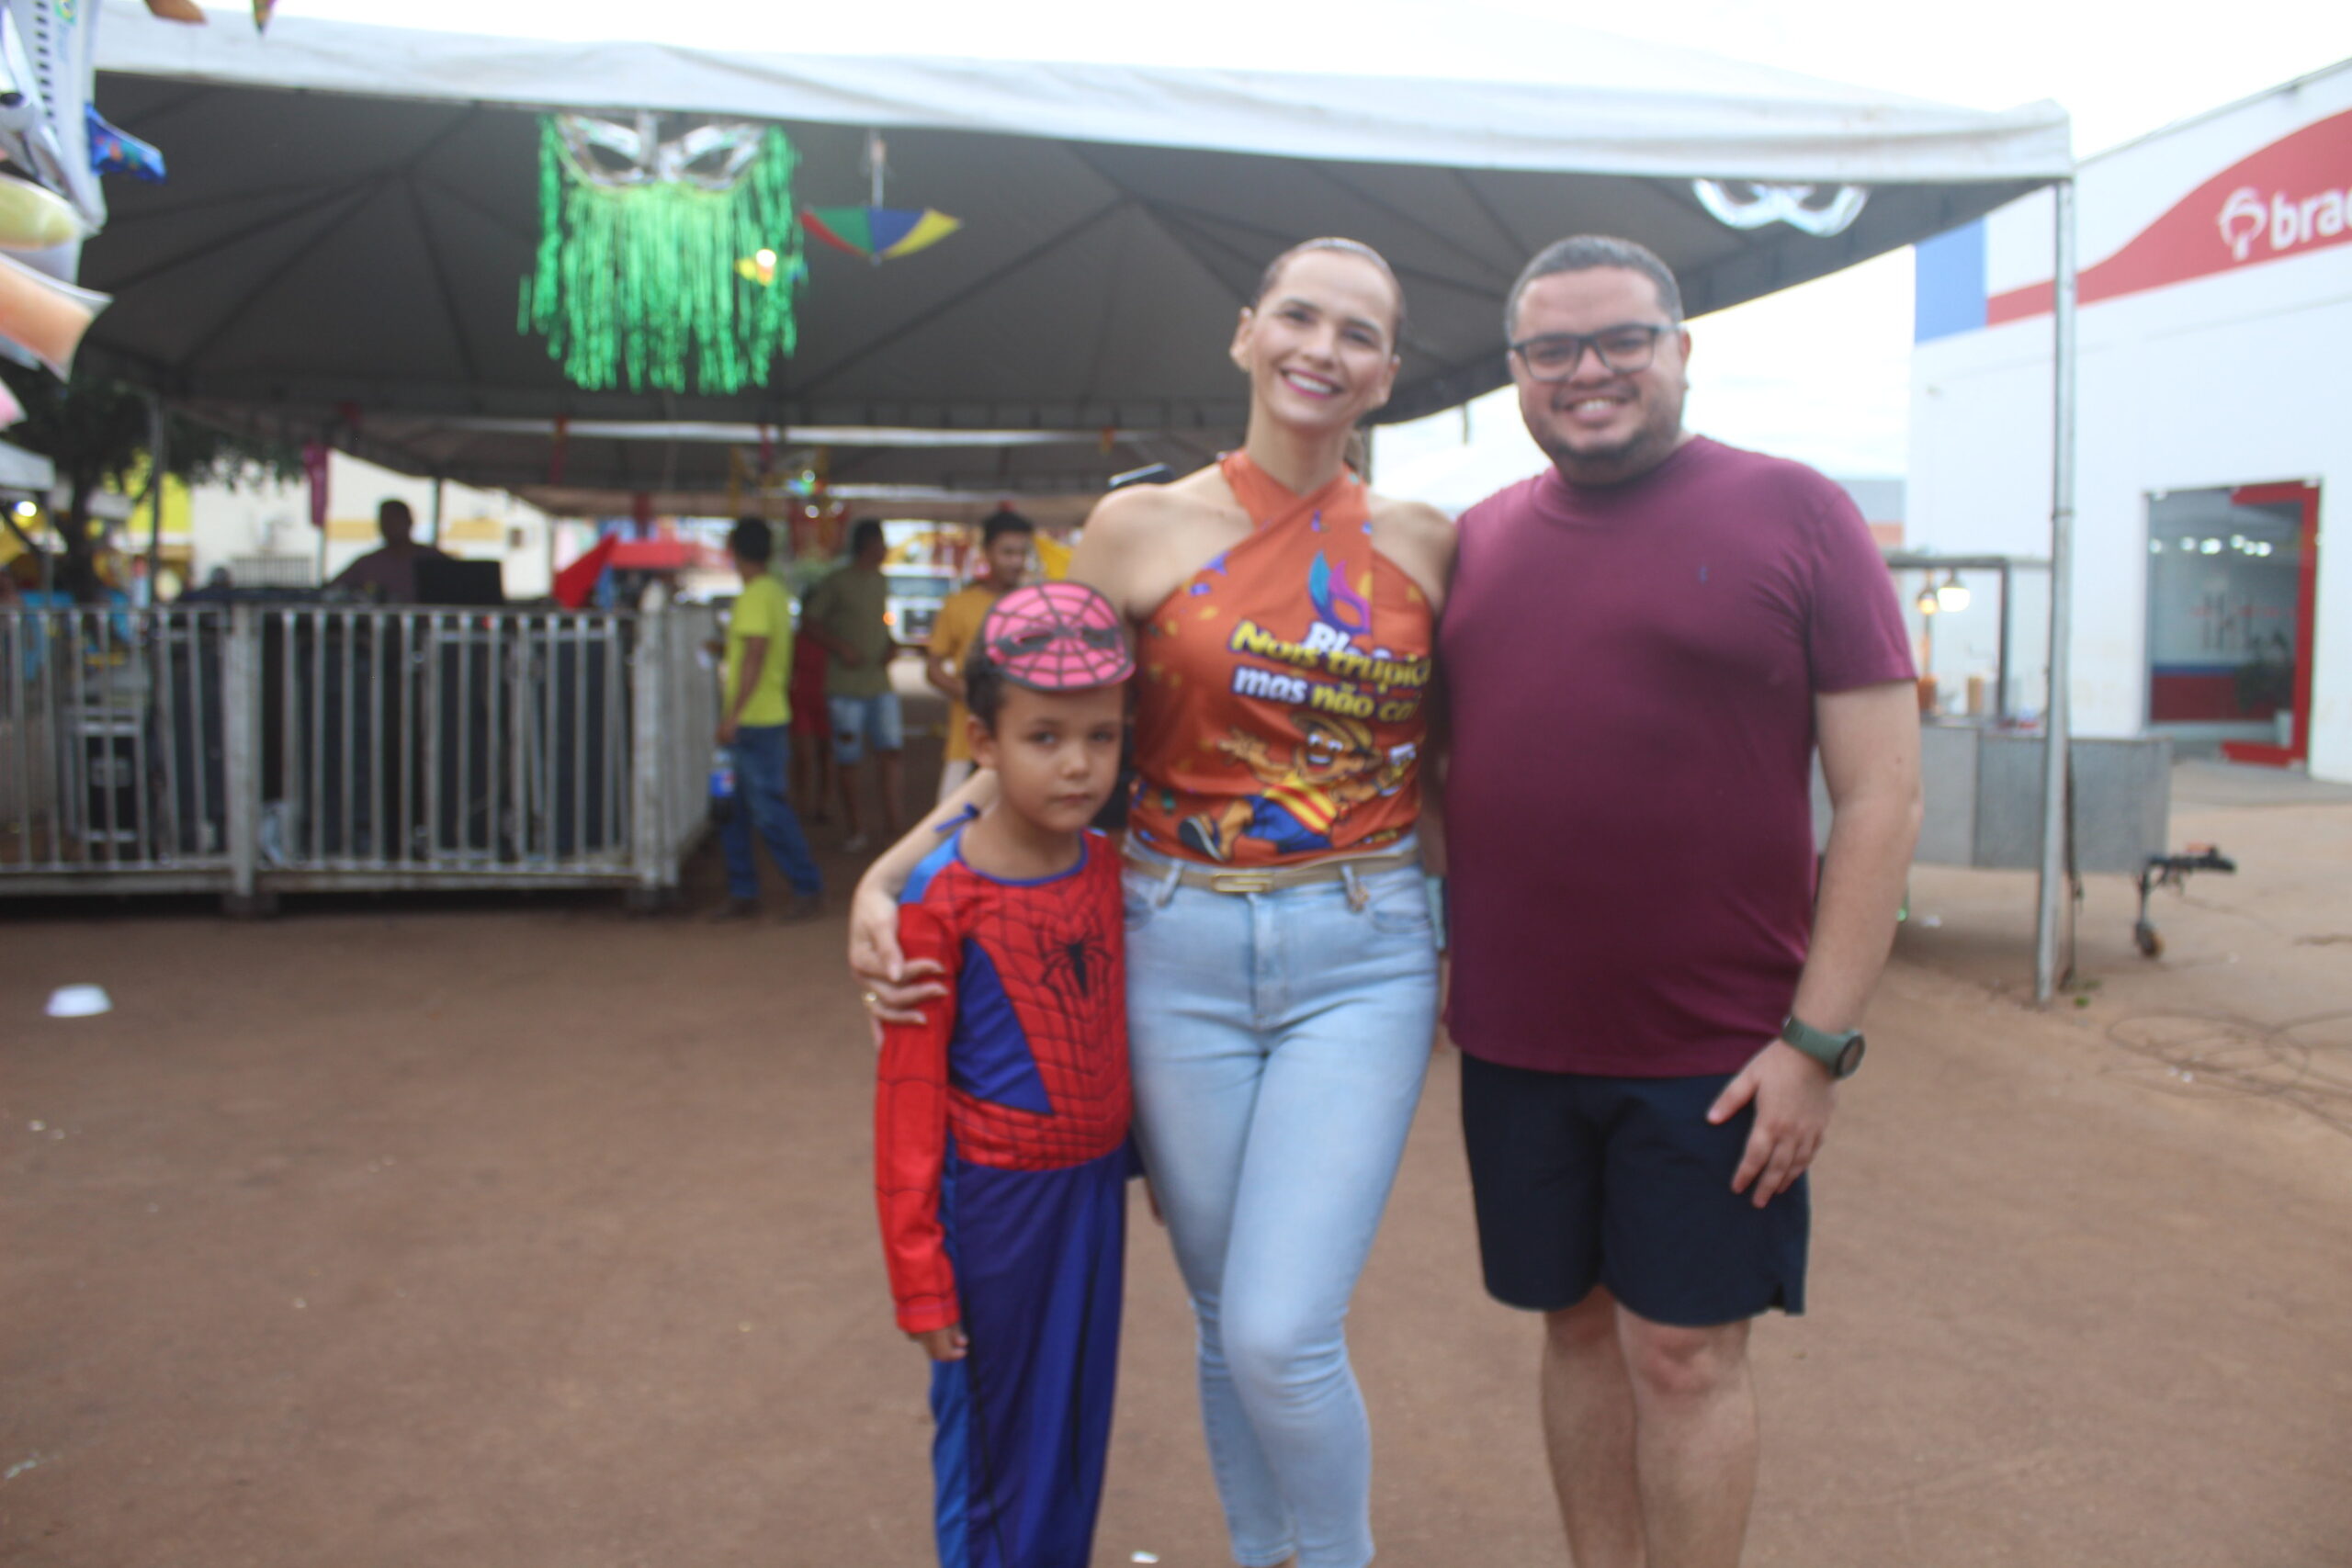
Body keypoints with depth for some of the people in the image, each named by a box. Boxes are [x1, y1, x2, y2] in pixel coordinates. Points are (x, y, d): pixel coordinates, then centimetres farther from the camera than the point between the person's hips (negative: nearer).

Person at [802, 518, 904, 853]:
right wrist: (841, 648, -14)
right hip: (846, 684, -5)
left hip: (880, 683, 5)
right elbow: (810, 621, -4)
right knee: (848, 758, 2)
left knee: (889, 749, -5)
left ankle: (892, 821, -1)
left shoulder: (882, 582, 14)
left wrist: (891, 645, 5)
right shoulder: (837, 583, -6)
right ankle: (855, 827, 13)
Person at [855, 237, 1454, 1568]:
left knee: (1283, 1335, -8)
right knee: (1225, 1320, 13)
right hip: (1177, 957, 1)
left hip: (1362, 964, 0)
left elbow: (1451, 767, 12)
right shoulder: (1143, 529, 0)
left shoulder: (1426, 545, 3)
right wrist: (890, 872, -4)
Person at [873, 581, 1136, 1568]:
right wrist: (920, 1277, -11)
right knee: (990, 1432, 11)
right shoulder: (944, 900, -17)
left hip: (1095, 1186, 5)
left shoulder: (1109, 873, 0)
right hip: (995, 1194, -5)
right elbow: (909, 1098, -13)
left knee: (1077, 1426, 18)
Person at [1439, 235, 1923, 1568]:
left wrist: (1820, 1038, -12)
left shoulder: (1794, 513, -4)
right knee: (1579, 1327, 16)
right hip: (1516, 1039, 4)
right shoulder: (1480, 540, 8)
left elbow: (1884, 793, -8)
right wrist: (1444, 964, 7)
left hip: (1717, 1050, -4)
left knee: (1686, 1352, 5)